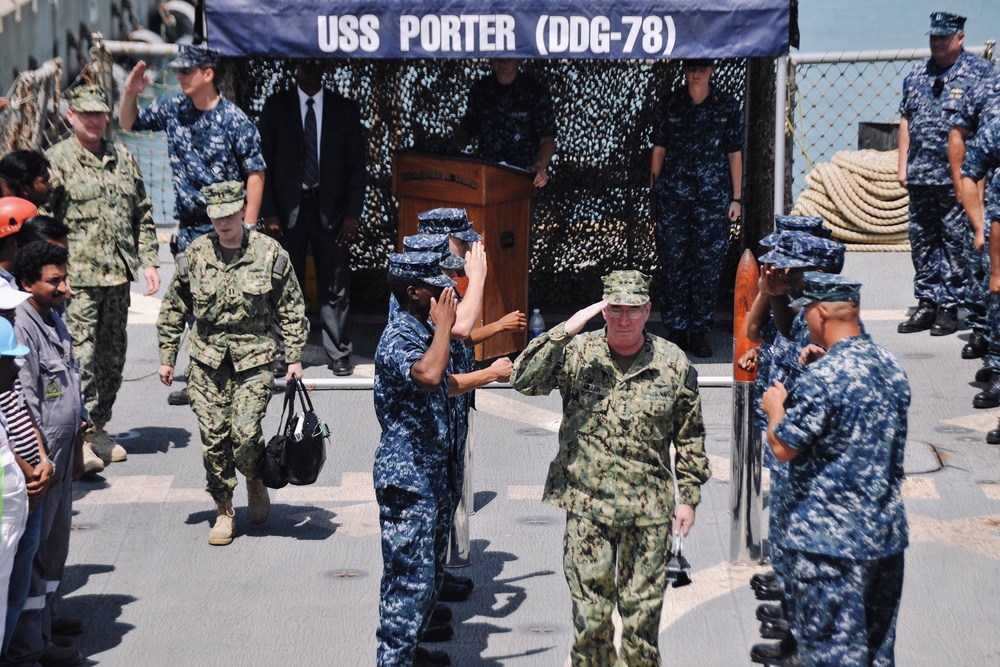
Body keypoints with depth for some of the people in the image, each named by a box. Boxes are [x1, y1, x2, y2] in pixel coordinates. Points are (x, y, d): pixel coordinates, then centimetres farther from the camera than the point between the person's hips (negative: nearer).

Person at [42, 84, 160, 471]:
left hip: (118, 276, 6)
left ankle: (99, 428, 23)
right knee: (81, 356, -10)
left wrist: (149, 261, 11)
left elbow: (143, 215, 18)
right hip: (77, 278, -6)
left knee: (113, 356, 10)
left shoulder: (123, 159, 13)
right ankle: (80, 439, -8)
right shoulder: (56, 161, -4)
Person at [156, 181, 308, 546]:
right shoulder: (194, 255, 2)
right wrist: (166, 358, 10)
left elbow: (292, 310, 5)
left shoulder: (269, 253, -2)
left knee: (245, 431, -12)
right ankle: (224, 512, 17)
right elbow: (173, 311, 11)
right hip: (207, 361, 2)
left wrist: (295, 358, 2)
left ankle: (255, 481, 20)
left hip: (254, 359, -2)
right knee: (214, 438, 2)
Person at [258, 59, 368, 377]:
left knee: (335, 285, 0)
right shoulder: (276, 106, 5)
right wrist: (268, 212, -6)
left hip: (330, 208, 0)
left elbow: (357, 165, 6)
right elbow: (263, 161, 3)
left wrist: (353, 212, -4)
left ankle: (339, 354, 9)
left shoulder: (344, 109, 7)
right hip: (287, 208, 0)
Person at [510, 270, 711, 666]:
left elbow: (690, 437, 9)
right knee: (590, 616, 4)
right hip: (587, 507, 0)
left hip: (648, 513, 0)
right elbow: (524, 381, -14)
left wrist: (689, 497, 7)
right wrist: (564, 332, -20)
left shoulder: (674, 363, 2)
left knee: (643, 614, 8)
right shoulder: (577, 354, 0)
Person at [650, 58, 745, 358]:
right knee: (673, 263, -1)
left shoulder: (728, 108, 6)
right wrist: (653, 191, 7)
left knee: (708, 264, -1)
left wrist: (736, 198, 4)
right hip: (672, 196, 0)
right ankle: (676, 330, 8)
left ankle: (699, 332, 8)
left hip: (713, 198, 0)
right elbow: (658, 150, 10)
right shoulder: (669, 105, 7)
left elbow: (735, 155, 8)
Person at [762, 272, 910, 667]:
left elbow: (783, 447, -15)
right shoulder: (891, 366, 7)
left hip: (829, 540, -8)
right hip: (888, 534, 8)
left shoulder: (824, 375, -19)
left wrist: (775, 406, 4)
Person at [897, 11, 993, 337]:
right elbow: (906, 120, 18)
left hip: (958, 176, -6)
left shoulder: (980, 71, -1)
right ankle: (927, 304, 16)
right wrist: (903, 165, 11)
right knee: (922, 241, 8)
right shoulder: (917, 74, 15)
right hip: (920, 176, 6)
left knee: (956, 242, -3)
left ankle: (949, 307, 2)